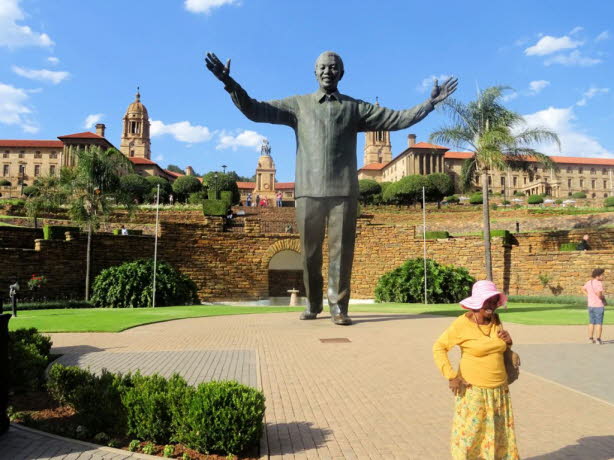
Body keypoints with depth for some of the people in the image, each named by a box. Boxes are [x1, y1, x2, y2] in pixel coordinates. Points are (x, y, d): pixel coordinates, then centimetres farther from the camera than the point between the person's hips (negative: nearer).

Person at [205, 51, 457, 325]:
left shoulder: (355, 108, 14)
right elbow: (255, 111, 8)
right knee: (310, 252, 5)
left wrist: (430, 102, 5)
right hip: (309, 190, 0)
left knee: (341, 250, -2)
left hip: (344, 191, 0)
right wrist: (230, 84, -4)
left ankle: (338, 306, 6)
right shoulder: (298, 105, 13)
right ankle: (312, 304, 19)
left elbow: (398, 119, 12)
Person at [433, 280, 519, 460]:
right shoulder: (462, 324, -17)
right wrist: (451, 376, -18)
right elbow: (439, 347, -13)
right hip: (473, 391, -6)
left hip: (500, 390, 6)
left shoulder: (496, 320, 1)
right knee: (470, 434, 2)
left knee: (500, 433, 16)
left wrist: (508, 341, -6)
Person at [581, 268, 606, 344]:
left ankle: (590, 338, 17)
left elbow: (583, 290, 21)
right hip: (599, 306, -7)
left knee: (591, 322, 14)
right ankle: (598, 339, 3)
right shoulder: (599, 283, -18)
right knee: (599, 323, 1)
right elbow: (599, 294, -27)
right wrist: (603, 297, -7)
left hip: (590, 305, 7)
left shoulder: (589, 282, 7)